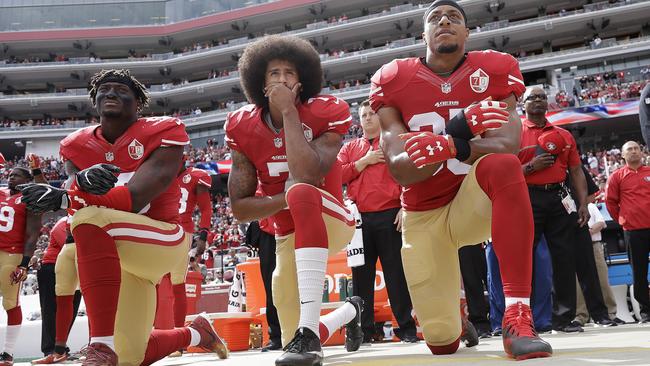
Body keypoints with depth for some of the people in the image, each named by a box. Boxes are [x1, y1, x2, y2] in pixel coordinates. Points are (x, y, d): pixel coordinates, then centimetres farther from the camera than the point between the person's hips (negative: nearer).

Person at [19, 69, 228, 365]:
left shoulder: (162, 135, -13)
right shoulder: (78, 146, 4)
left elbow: (134, 199, -25)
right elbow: (78, 197, -14)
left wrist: (62, 198, -35)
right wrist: (84, 180, -39)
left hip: (162, 239, -6)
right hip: (114, 255, 7)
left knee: (90, 218, -35)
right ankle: (195, 333, 43)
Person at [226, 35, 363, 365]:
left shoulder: (324, 114, -14)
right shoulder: (244, 128, -5)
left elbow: (308, 176, -33)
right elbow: (239, 208, -7)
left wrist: (289, 111, -26)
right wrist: (287, 199, -23)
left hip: (330, 219, -5)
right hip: (289, 236, 5)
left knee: (302, 191, -38)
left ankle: (309, 332, -42)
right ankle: (350, 311, 44)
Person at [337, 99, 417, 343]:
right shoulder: (349, 148, 18)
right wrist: (365, 161, -4)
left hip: (390, 216, -3)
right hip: (359, 218, 3)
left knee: (396, 273, 0)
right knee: (361, 275, 5)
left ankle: (407, 327, 7)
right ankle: (363, 330, 12)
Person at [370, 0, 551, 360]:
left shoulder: (494, 71, -7)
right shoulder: (393, 81, -7)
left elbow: (505, 147, -22)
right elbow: (400, 171, -17)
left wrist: (451, 146, -41)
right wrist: (458, 132, -33)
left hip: (473, 202, -1)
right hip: (423, 215, 1)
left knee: (503, 166, -37)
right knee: (442, 341, 0)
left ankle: (517, 318, -37)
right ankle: (453, 314, 43)